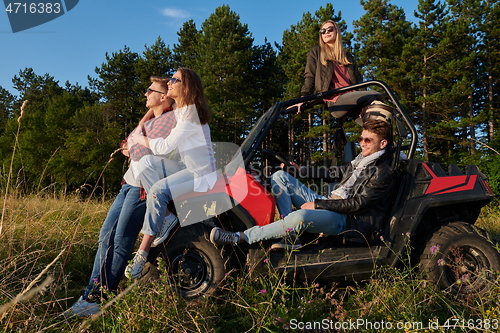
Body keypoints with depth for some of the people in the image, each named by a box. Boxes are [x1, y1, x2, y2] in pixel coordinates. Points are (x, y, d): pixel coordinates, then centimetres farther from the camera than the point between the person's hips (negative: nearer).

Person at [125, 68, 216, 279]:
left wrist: (139, 140, -4)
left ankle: (142, 254, -22)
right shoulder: (178, 111, 14)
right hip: (188, 168, 9)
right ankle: (167, 216, -11)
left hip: (201, 174, -9)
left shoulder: (191, 113, -16)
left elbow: (166, 146, -19)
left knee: (158, 190, -28)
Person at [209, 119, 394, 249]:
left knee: (300, 217, -42)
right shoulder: (360, 160, 20)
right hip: (330, 204, 9)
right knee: (280, 176, -2)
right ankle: (291, 236, -18)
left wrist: (318, 204, -17)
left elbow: (358, 204, -16)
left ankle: (240, 237, -31)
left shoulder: (382, 172, -8)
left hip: (347, 220, -9)